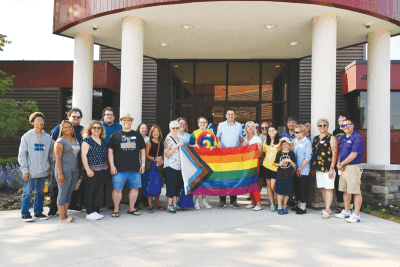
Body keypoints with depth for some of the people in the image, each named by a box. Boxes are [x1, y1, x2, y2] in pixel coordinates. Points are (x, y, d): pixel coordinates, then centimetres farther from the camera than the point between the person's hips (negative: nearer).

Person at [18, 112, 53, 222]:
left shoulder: (48, 137, 8)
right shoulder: (27, 137, -1)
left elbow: (50, 155, 13)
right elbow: (21, 155, -2)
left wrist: (49, 171, 10)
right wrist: (25, 171, -9)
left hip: (43, 172, 3)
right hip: (31, 172, -3)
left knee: (40, 193, 11)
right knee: (27, 193, 1)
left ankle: (38, 212, 22)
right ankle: (25, 213, 14)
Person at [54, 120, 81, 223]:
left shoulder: (76, 140, 16)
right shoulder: (60, 141, -5)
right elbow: (57, 158, -11)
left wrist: (79, 171, 15)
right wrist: (60, 173, -18)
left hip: (75, 170, 7)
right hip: (64, 169, -7)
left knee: (69, 193, 10)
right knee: (63, 193, -2)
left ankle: (65, 215, 18)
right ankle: (62, 217, 4)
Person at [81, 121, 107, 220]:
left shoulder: (102, 140, 16)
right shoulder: (87, 140, -3)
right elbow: (83, 155, -9)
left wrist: (106, 165, 11)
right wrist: (87, 169, -15)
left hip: (101, 170, 6)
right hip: (91, 170, -6)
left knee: (96, 191, 11)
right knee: (90, 191, -1)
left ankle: (93, 211, 20)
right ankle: (89, 213, 5)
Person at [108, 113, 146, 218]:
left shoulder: (138, 135, 15)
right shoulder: (115, 135, 8)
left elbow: (142, 150, 16)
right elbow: (110, 151, 5)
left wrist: (143, 164, 8)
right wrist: (112, 166, -3)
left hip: (135, 168, 3)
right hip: (119, 168, -2)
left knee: (135, 188, 6)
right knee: (117, 188, -3)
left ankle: (131, 208, 20)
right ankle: (116, 209, 12)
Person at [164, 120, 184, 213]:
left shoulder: (179, 138, 17)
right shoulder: (168, 139, -5)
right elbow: (167, 154, -13)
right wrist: (176, 147, -19)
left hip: (179, 166, 7)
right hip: (170, 166, -7)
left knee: (178, 186, 8)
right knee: (171, 186, -6)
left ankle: (174, 204, 18)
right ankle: (169, 205, 3)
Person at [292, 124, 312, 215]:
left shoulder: (307, 142, -8)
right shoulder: (295, 141, 12)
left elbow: (308, 157, -12)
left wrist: (300, 168, -15)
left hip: (303, 170, -6)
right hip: (295, 169, 6)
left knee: (302, 188, -2)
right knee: (296, 186, 12)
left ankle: (303, 207, 7)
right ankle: (299, 205, 26)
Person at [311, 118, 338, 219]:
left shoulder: (331, 138, -4)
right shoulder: (316, 138, 15)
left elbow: (334, 154, -9)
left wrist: (332, 168, -16)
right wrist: (313, 167, 14)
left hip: (328, 168, -7)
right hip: (318, 168, 7)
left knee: (329, 189, -4)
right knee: (323, 189, 11)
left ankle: (327, 211, -4)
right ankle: (327, 209, 21)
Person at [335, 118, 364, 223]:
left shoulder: (357, 137, -10)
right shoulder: (343, 138, 16)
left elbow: (353, 155, -16)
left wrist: (342, 164, -9)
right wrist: (338, 163, 1)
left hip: (353, 167, -9)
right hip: (344, 167, 9)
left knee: (356, 192, -4)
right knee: (345, 191, 15)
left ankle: (356, 215, 1)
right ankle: (346, 212, 26)